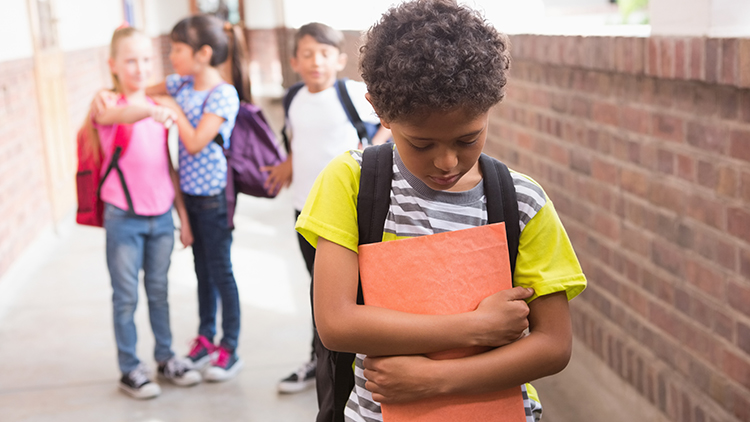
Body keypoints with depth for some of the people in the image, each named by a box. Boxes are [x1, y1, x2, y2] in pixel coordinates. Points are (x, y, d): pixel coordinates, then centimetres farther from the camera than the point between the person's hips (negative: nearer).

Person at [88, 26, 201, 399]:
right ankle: (129, 369, 16)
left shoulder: (157, 109, 9)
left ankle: (166, 358, 27)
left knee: (159, 291, 15)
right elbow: (123, 114, -34)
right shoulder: (108, 106, -7)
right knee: (126, 296, 4)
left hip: (161, 216, 5)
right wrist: (152, 110, -56)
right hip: (124, 218, -4)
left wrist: (183, 215, 12)